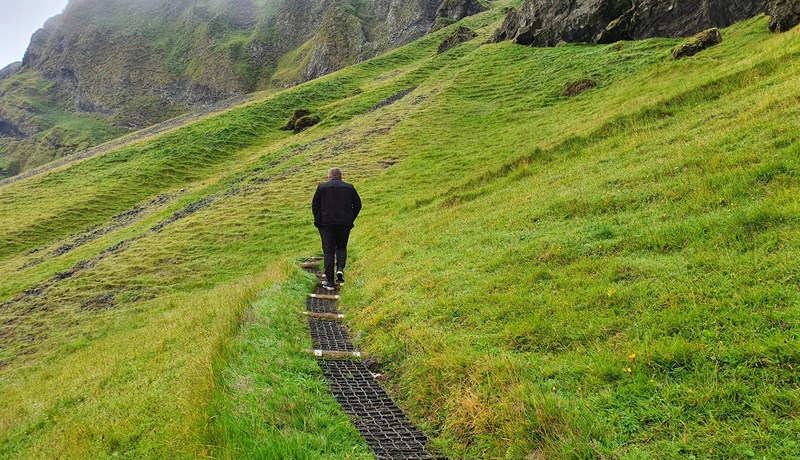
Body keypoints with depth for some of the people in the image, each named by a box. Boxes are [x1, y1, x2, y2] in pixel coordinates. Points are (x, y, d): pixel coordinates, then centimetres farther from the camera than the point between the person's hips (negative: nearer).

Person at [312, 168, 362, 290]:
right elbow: (357, 205, 5)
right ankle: (340, 269, -5)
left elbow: (315, 205, 1)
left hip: (326, 223, -2)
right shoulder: (349, 188, 7)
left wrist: (318, 220, 9)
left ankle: (329, 281, 2)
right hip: (344, 224, 2)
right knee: (341, 247, 20)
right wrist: (350, 219, 11)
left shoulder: (322, 187, 1)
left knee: (328, 251, 3)